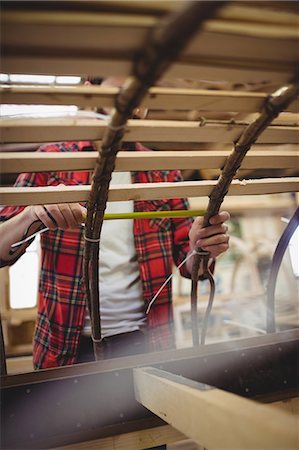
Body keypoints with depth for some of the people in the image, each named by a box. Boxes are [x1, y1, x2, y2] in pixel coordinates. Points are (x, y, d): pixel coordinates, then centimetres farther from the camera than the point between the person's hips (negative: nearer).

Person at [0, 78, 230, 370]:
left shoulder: (163, 172, 3)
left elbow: (187, 265, 4)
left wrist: (202, 250, -20)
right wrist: (32, 215, -25)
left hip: (146, 342, 2)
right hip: (66, 346, -1)